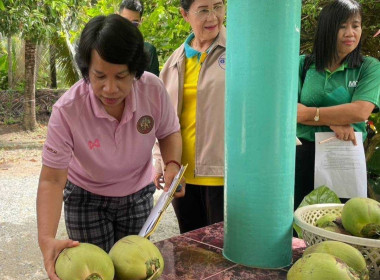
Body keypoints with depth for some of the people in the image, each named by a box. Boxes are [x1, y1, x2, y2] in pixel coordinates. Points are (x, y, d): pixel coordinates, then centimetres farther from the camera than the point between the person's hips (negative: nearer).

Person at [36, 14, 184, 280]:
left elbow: (169, 132, -3)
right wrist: (47, 238, -40)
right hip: (87, 199, -2)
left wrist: (172, 164, -23)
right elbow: (52, 180, -26)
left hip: (138, 196, 2)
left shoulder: (154, 89, -23)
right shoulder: (67, 109, -29)